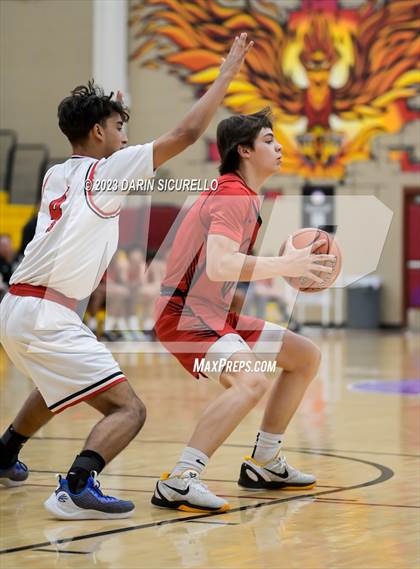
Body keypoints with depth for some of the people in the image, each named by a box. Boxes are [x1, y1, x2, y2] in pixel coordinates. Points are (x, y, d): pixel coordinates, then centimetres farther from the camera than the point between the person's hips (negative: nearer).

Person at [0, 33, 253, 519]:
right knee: (128, 409, -11)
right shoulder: (105, 170, -4)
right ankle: (77, 488, -30)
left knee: (59, 385, 38)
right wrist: (227, 71, 1)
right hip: (47, 316, -9)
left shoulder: (55, 175, 16)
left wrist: (103, 112, 42)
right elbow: (187, 133, -7)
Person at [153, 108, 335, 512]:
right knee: (251, 382, -34)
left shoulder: (237, 195, 17)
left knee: (306, 356, 17)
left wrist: (286, 263, 8)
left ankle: (264, 463, 22)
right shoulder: (236, 198, -16)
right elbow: (219, 266, -31)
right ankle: (178, 482, -36)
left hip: (217, 315, 11)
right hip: (185, 316, -11)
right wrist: (285, 266, -24)